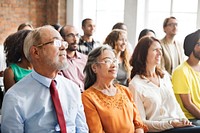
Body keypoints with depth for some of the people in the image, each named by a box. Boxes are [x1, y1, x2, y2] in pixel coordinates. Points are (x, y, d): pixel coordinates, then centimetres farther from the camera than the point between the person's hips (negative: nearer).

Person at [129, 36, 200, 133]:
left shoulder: (164, 75, 13)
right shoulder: (135, 85, -8)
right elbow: (141, 122, -8)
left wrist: (183, 118, 0)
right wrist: (170, 124, -15)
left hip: (178, 125, 7)